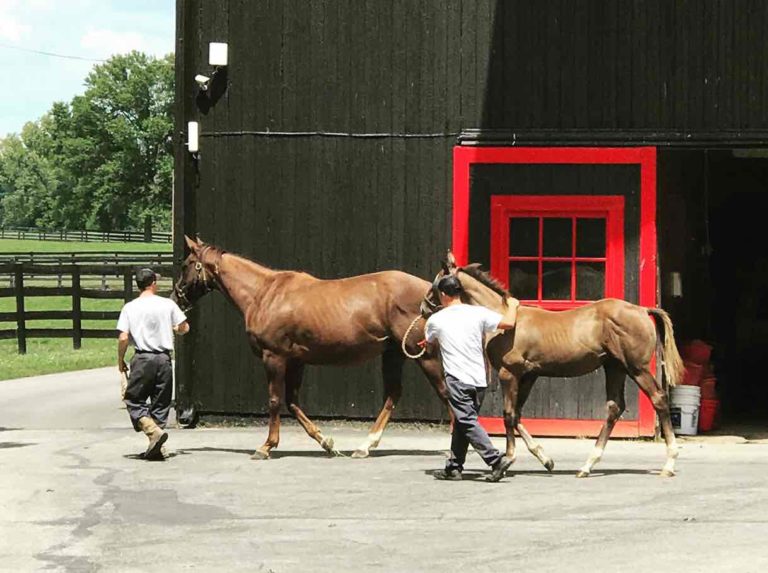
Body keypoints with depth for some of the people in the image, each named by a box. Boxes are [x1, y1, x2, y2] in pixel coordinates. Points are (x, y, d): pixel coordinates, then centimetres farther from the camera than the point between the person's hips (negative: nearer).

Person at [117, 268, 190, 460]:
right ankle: (156, 449, 9)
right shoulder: (168, 304, 1)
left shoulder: (130, 308, -2)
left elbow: (123, 338, -9)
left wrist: (120, 359, 5)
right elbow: (184, 328, 4)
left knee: (134, 400, 8)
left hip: (142, 358, -2)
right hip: (163, 358, 2)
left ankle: (154, 430, -16)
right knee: (160, 403, 10)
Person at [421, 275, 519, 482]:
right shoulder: (478, 313, 1)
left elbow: (428, 341, 21)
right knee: (462, 423, 15)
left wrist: (426, 343, 47)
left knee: (467, 422, -7)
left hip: (457, 379, -5)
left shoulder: (436, 320, 0)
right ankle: (454, 467, 18)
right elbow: (508, 323, -5)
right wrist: (513, 305, 16)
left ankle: (496, 460, -21)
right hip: (479, 379, 5)